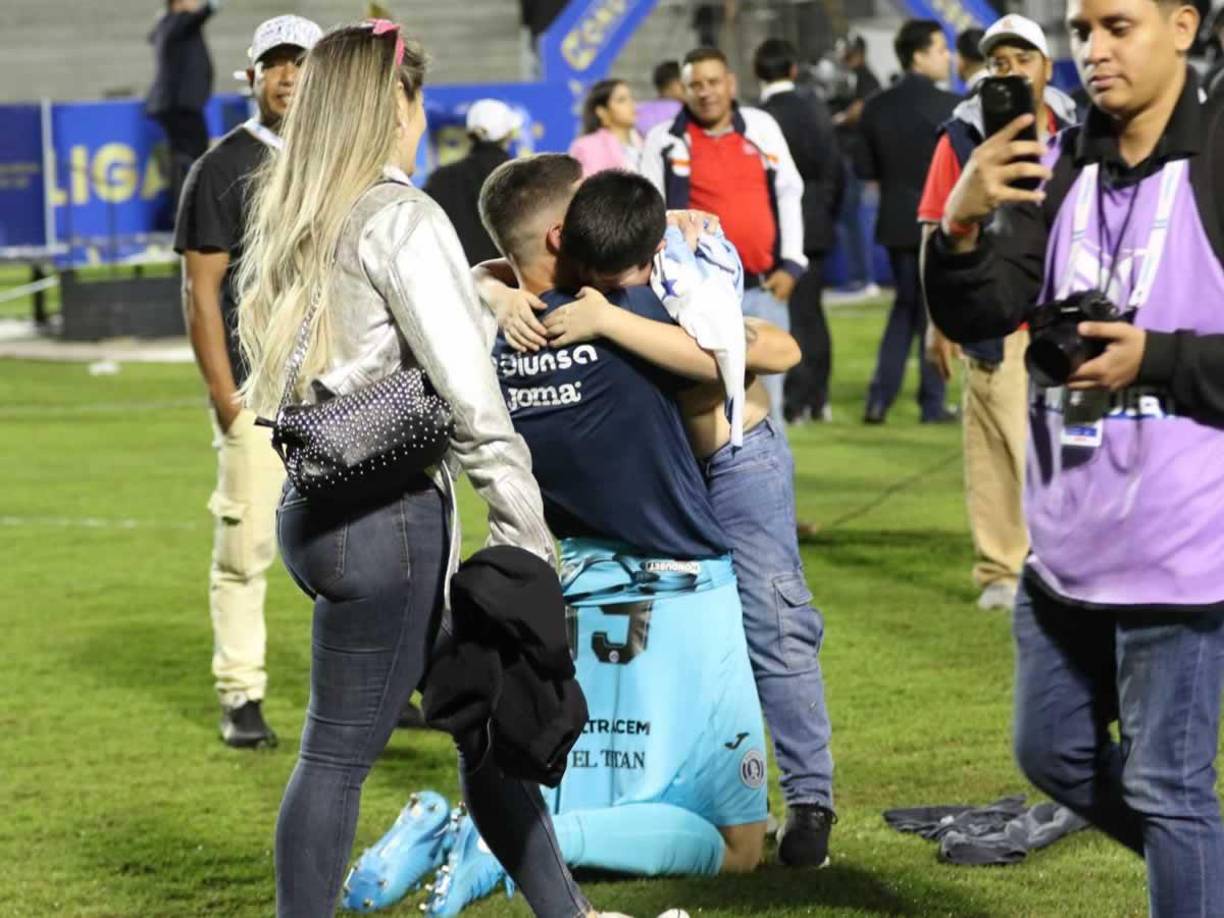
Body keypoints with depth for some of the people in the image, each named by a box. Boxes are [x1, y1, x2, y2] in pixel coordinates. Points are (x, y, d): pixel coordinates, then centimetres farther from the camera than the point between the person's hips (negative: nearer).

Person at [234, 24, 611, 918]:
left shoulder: (290, 225, 14)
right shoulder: (400, 216, -12)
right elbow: (471, 399, -16)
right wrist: (530, 542, -13)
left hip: (318, 502, 9)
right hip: (385, 516, -9)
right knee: (341, 752, -2)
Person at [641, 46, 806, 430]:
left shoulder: (762, 127, 7)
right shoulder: (665, 140, -1)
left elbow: (789, 195, 11)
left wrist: (791, 264, 4)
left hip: (764, 287, 3)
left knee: (766, 396, 8)